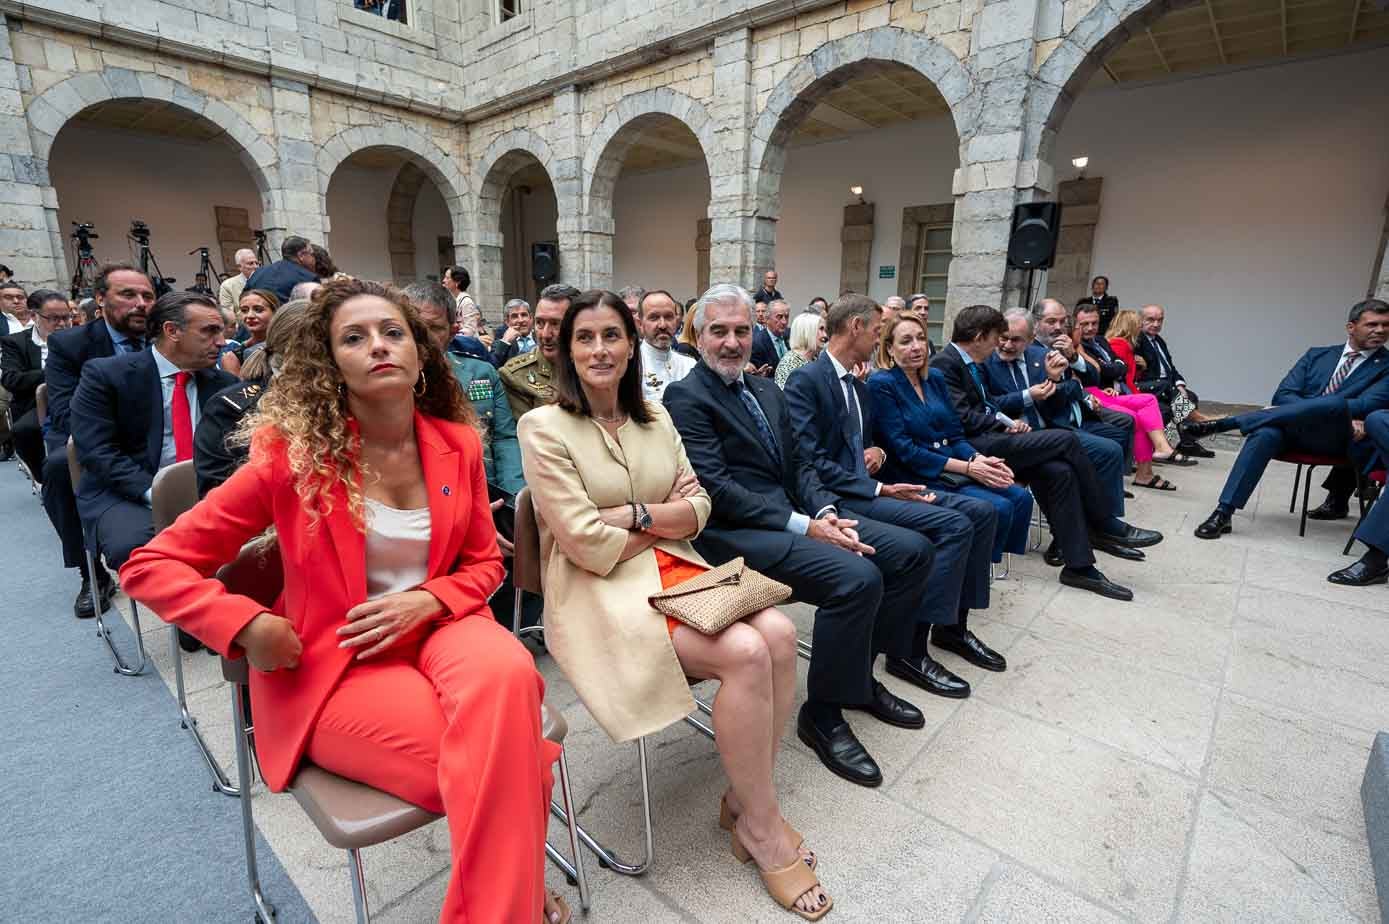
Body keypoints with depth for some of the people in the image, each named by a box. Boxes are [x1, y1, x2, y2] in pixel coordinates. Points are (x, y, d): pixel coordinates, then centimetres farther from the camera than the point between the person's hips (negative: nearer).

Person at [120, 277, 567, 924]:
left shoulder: (457, 443, -1)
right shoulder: (294, 453, -10)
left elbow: (483, 563, 7)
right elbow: (150, 566, -3)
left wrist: (425, 602, -14)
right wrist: (248, 626, -19)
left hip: (434, 625, 3)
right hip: (334, 662, -3)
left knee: (508, 673, -33)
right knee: (498, 758, -27)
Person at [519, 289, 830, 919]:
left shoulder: (654, 417, 10)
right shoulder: (544, 427, -7)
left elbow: (698, 507, 6)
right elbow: (587, 544, -14)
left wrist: (636, 514, -11)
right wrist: (666, 523, -3)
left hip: (674, 569, 6)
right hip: (601, 590, -6)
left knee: (779, 634, -18)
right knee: (746, 653, -24)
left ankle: (744, 799, 5)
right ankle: (761, 825, 2)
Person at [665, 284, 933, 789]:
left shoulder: (767, 390, 17)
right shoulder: (685, 397, -8)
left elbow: (798, 463, 15)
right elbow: (714, 488, -17)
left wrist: (826, 511, -5)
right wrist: (803, 526, -20)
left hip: (793, 516, 9)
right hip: (734, 532, -8)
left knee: (912, 549, 1)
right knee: (857, 577, -27)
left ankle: (860, 674, 17)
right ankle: (822, 713, -3)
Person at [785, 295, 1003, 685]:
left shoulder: (858, 385, 18)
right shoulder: (805, 382, -11)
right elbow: (811, 462, -19)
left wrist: (877, 451, 2)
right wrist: (879, 489, -19)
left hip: (869, 486, 9)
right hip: (840, 497, -9)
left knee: (981, 511, 1)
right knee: (954, 524, -22)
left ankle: (952, 626, 13)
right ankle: (911, 649, -13)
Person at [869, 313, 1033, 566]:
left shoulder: (935, 377, 12)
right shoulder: (881, 384, -10)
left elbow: (956, 435, 12)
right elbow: (904, 451, -15)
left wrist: (979, 459, -10)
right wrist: (967, 467, -17)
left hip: (954, 468, 7)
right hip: (917, 477, -7)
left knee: (1020, 497, -9)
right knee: (998, 508, -20)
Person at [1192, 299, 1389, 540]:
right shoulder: (1317, 355, 18)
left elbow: (1368, 404, -8)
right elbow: (1283, 394, 4)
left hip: (1337, 440, -2)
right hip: (1295, 430, 2)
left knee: (1337, 404, -35)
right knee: (1265, 433, -34)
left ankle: (1223, 423, -33)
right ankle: (1224, 512, -40)